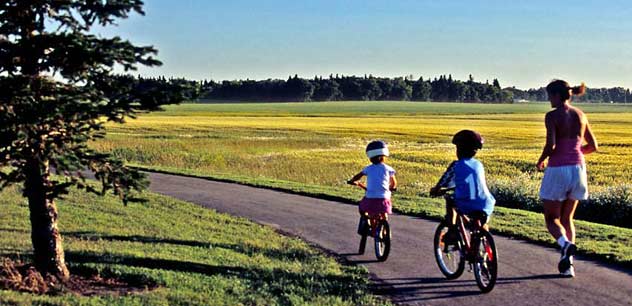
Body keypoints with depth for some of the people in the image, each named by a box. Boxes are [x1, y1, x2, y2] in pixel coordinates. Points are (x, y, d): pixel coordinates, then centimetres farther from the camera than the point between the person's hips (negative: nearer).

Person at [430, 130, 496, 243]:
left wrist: (435, 190, 30)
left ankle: (452, 232, 18)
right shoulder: (479, 165, 15)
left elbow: (443, 183, 7)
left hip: (466, 206, -4)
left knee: (450, 201, 26)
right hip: (485, 206, 4)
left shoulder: (456, 165, 0)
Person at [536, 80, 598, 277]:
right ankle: (567, 264, 10)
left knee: (551, 218, 9)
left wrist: (540, 161, -2)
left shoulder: (552, 116, -10)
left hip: (557, 170, -5)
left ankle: (566, 244, -22)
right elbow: (593, 146, 12)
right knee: (567, 218, 17)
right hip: (578, 169, 5)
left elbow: (551, 146, -20)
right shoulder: (580, 115, 7)